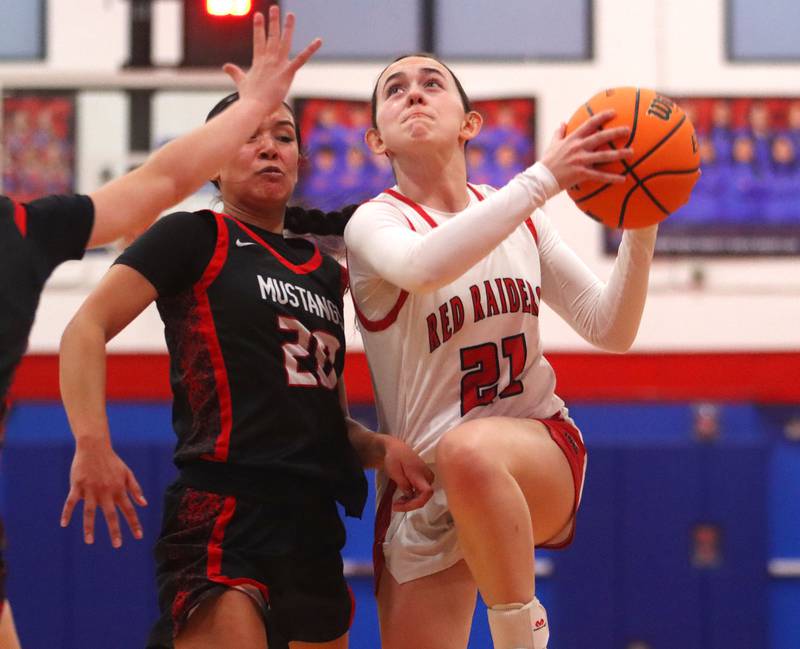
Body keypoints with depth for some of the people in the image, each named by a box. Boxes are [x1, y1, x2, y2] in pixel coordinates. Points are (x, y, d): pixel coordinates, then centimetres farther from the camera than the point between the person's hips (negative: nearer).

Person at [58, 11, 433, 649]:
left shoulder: (325, 268, 21)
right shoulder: (194, 238, 3)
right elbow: (87, 329, -6)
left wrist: (382, 447, 8)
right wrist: (93, 442, -20)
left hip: (314, 526, 7)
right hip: (222, 512, -7)